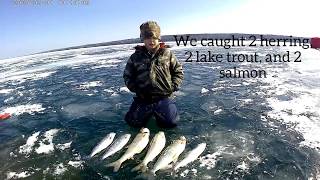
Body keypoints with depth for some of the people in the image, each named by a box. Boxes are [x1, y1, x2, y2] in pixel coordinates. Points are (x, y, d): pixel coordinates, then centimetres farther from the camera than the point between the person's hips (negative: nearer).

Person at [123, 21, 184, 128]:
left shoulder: (167, 54, 1)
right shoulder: (136, 57, 1)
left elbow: (178, 71, 9)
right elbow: (127, 75, 9)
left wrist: (173, 86, -4)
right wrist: (136, 89, -4)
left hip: (164, 96, -1)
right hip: (143, 97, 1)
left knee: (171, 122, -13)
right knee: (133, 122, -4)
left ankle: (157, 112, 20)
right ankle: (150, 111, 26)